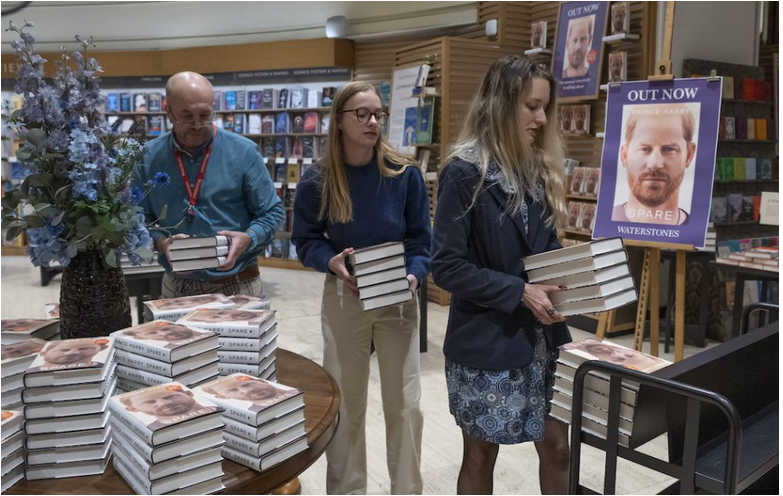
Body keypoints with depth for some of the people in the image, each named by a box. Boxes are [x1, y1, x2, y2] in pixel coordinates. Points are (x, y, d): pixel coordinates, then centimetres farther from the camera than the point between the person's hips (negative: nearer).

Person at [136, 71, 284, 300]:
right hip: (177, 286, 2)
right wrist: (161, 242, -15)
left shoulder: (243, 151, -7)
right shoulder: (148, 157, -1)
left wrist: (248, 238, -21)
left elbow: (272, 212, -2)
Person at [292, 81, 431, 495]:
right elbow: (306, 239, 0)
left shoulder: (405, 174, -7)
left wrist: (413, 275, -20)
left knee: (405, 404, 6)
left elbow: (421, 238, -2)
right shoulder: (317, 180, -7)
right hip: (343, 298, 0)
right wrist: (332, 262, -20)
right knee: (345, 404, 11)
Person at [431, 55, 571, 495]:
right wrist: (519, 293, -21)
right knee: (481, 456, 13)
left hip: (542, 336, 6)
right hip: (486, 341, -6)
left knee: (557, 447, 14)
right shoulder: (465, 173, -15)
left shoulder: (541, 169, 6)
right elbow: (447, 266, -17)